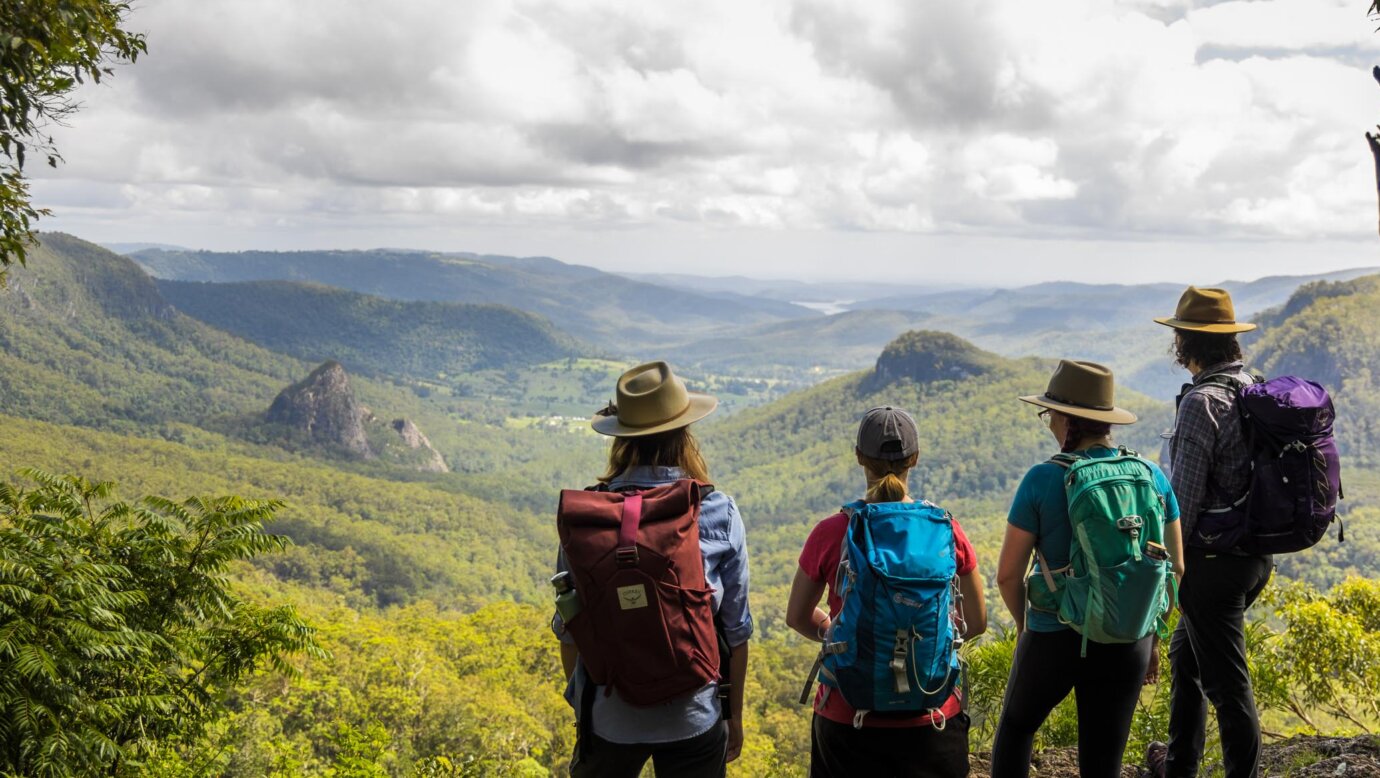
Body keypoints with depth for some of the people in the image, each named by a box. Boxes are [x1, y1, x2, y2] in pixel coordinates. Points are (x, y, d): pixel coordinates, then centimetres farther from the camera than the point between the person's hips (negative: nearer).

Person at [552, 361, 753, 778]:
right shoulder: (720, 513, -8)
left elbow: (569, 626, 0)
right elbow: (735, 628, -2)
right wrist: (734, 715, 12)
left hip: (608, 716, 1)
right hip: (695, 715, 0)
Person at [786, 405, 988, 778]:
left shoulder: (830, 534, -10)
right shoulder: (946, 531, -8)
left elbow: (798, 616, 4)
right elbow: (976, 622, 3)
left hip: (847, 717, -1)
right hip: (930, 719, 1)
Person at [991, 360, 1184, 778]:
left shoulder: (1043, 480, -13)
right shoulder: (1152, 476, -2)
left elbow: (1008, 574, -9)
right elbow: (1174, 569, 4)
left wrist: (1024, 623, 10)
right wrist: (1152, 636, 16)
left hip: (1054, 638, -3)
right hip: (1127, 643, 3)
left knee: (1015, 726, 26)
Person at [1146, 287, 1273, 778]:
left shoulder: (1202, 402, -20)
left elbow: (1185, 497, -20)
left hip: (1213, 558, -9)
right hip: (1257, 552, 9)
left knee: (1227, 682, 1)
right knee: (1185, 653, 24)